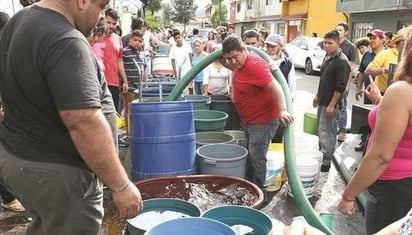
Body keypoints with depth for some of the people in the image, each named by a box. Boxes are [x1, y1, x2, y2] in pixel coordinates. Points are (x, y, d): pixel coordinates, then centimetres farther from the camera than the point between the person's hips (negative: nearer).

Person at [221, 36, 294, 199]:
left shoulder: (254, 65, -27)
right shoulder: (241, 63, 2)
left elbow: (274, 86, -36)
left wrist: (282, 111, -47)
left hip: (263, 120, -10)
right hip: (249, 119, 10)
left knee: (256, 156, -4)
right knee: (249, 155, 19)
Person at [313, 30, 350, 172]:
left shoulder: (341, 61, -17)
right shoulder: (327, 57, 11)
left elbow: (340, 86, -21)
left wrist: (332, 105, -22)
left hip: (331, 103, -9)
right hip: (323, 101, 9)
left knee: (326, 131, -5)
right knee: (321, 130, 17)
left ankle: (326, 162, 3)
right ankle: (321, 154, 30)